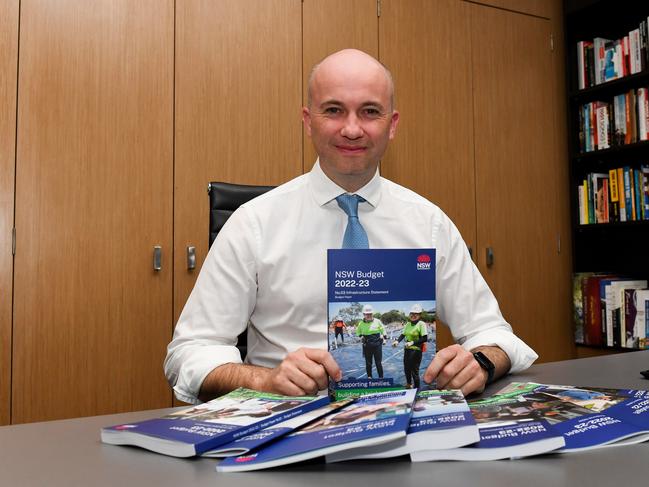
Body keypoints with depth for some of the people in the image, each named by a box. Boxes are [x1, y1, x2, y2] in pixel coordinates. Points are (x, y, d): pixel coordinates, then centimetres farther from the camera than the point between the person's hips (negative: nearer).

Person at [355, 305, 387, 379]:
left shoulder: (377, 321, -2)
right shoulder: (361, 323, 0)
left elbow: (383, 330, 11)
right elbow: (358, 331, 17)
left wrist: (384, 338, 3)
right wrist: (360, 336, 0)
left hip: (377, 345, -1)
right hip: (367, 346, 1)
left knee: (379, 362, 3)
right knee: (368, 363, 9)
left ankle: (381, 377, 14)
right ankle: (369, 377, 22)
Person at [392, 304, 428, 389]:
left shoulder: (421, 324, -10)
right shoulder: (408, 324, 9)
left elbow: (425, 339, -15)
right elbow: (403, 334, 13)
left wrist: (412, 342, -21)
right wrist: (397, 341, -6)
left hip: (416, 350, -6)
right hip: (407, 350, 6)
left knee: (414, 370, -2)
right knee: (406, 369, 17)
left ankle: (417, 388, 13)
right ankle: (409, 384, 41)